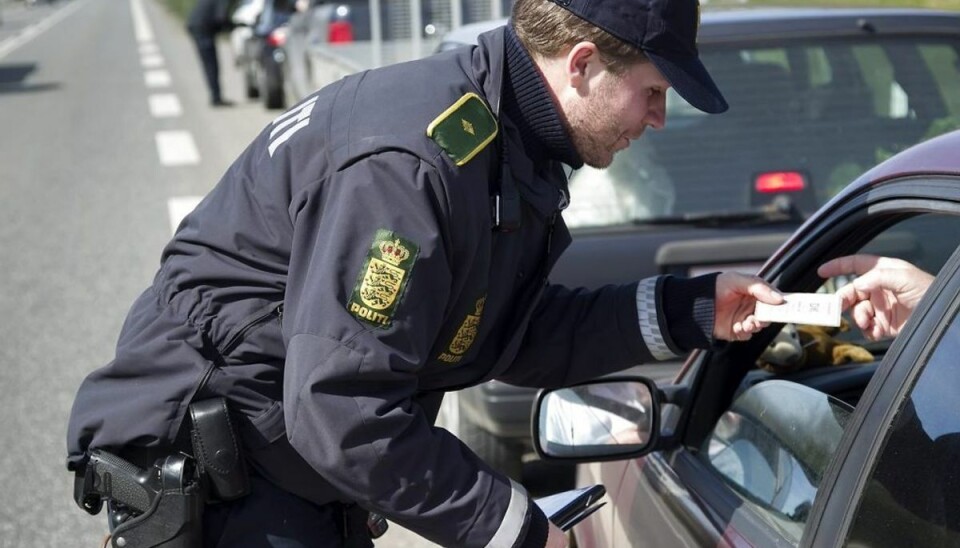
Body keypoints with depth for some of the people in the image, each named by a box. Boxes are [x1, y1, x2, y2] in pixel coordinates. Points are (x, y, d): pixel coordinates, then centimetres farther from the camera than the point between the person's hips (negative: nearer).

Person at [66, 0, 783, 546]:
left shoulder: (507, 143, 2)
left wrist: (688, 311, 1)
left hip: (299, 462, 9)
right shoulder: (410, 161, -29)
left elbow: (517, 337, 8)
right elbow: (341, 410, -31)